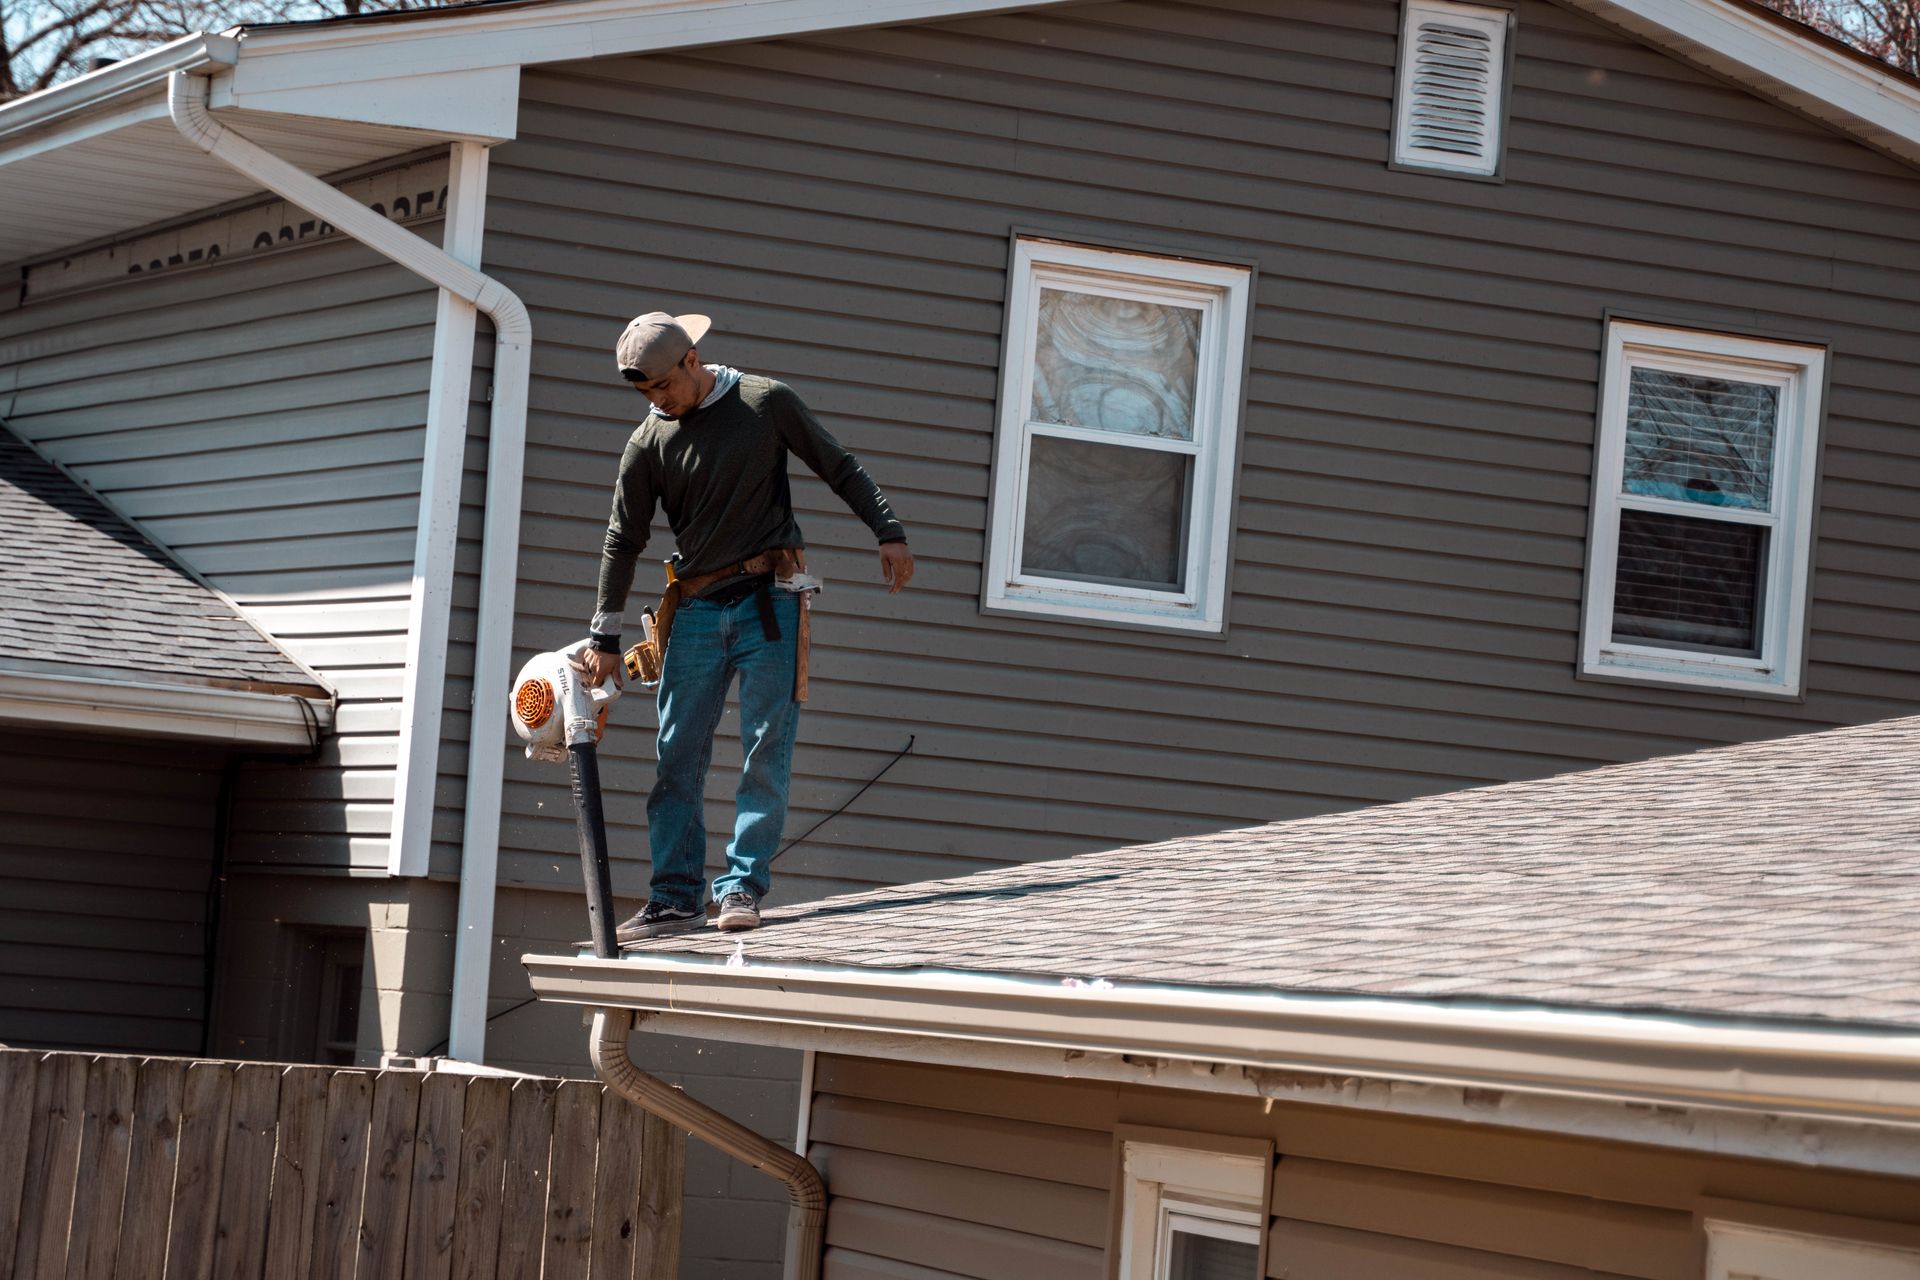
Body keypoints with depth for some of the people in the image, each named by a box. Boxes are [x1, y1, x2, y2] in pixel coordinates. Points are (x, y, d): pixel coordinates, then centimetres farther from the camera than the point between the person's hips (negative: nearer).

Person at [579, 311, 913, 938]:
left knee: (765, 751, -7)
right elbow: (624, 540, 10)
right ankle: (675, 897, 0)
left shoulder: (767, 403, 0)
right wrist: (605, 638, 10)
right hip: (697, 610, 2)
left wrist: (888, 533, 0)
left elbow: (840, 469, 9)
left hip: (769, 600, -2)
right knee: (677, 758, -2)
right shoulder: (649, 442, 5)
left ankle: (742, 886, -5)